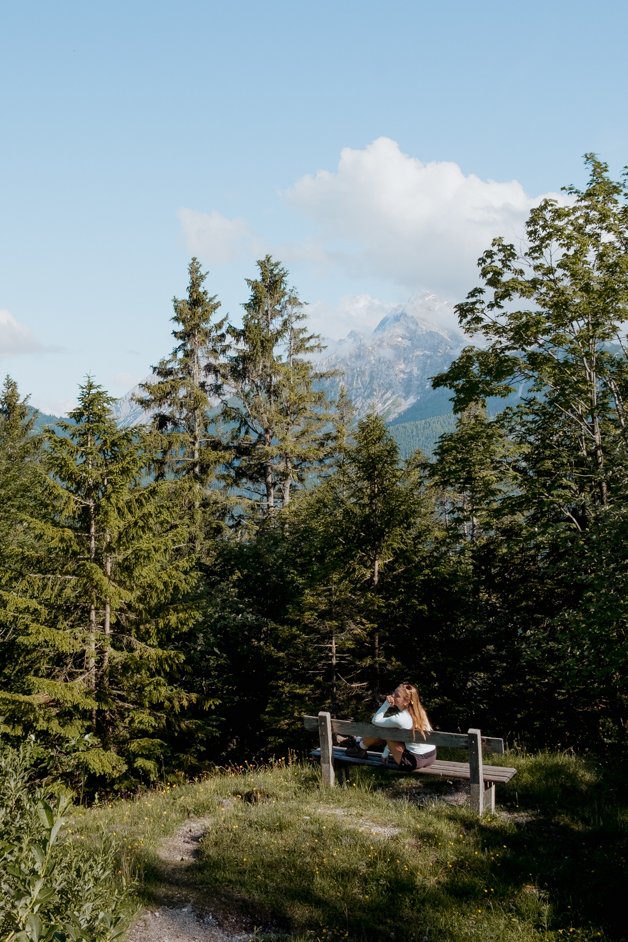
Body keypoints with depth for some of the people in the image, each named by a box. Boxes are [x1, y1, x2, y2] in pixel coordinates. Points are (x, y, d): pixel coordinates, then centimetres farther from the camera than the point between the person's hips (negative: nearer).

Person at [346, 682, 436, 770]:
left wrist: (386, 703, -11)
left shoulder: (400, 719, -22)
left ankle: (360, 748, 27)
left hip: (415, 761, -7)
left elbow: (375, 721, -7)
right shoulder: (418, 711, 1)